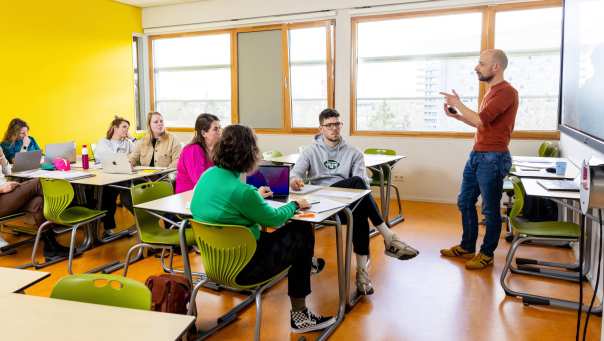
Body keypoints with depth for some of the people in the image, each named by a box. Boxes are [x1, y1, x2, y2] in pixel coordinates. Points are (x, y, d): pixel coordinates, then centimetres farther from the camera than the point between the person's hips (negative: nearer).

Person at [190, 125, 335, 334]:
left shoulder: (207, 176, -2)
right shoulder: (242, 191, -27)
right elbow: (274, 218, -11)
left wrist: (255, 196, 30)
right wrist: (295, 205, 7)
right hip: (240, 268, -8)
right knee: (303, 233, 5)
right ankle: (299, 315, 16)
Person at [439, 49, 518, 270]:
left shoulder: (506, 92, -15)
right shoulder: (491, 91, 16)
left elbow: (480, 120, -24)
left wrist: (458, 104, -10)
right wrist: (456, 115, 12)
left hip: (493, 158, -10)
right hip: (477, 155, 10)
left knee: (490, 209, 3)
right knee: (465, 202, 14)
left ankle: (487, 255, 16)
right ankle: (467, 247, 27)